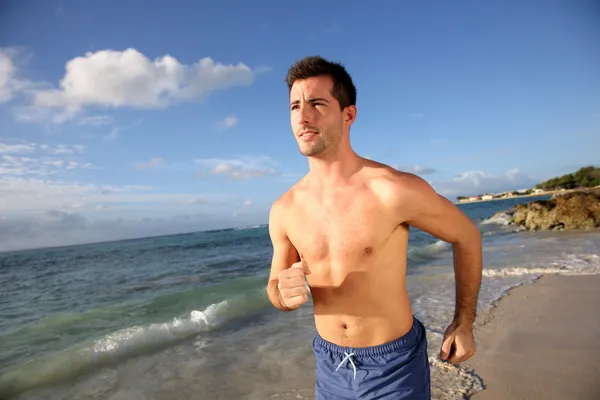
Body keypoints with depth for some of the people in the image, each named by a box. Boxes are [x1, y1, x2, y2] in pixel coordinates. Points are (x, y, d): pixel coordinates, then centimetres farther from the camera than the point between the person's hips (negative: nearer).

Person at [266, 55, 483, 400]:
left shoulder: (396, 190, -22)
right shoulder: (284, 210, -9)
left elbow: (467, 236, -5)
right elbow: (275, 287, 5)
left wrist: (464, 322, 3)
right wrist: (285, 294, -20)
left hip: (395, 365, -3)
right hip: (330, 365, 4)